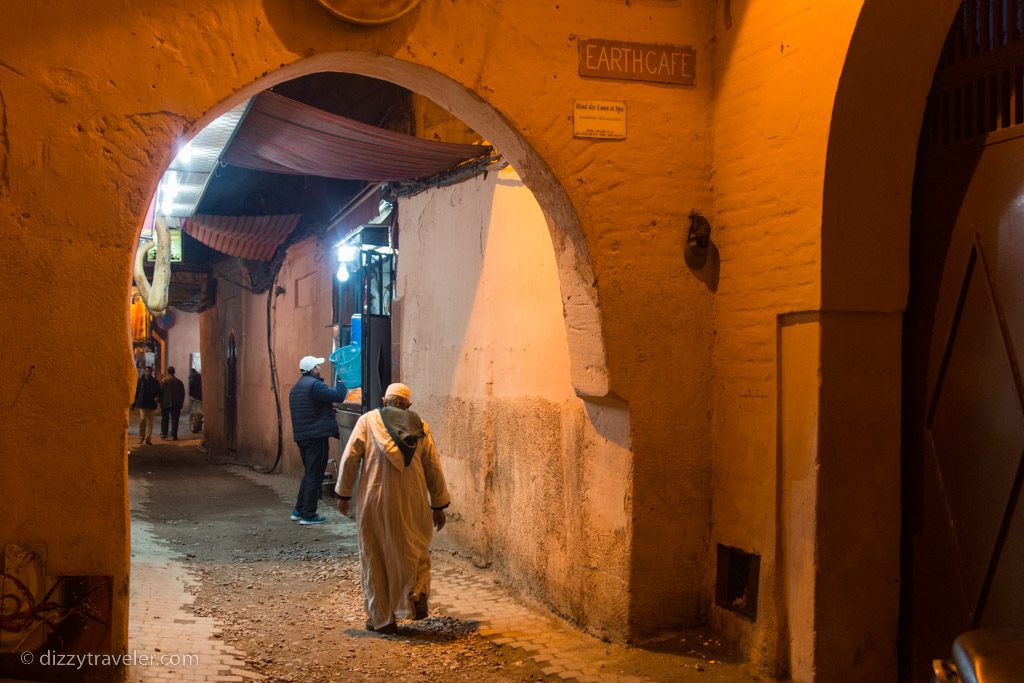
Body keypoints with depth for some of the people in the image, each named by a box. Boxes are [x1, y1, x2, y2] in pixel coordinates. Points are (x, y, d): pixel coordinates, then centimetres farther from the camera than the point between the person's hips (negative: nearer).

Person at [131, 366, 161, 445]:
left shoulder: (155, 382, 5)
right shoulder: (140, 381, 3)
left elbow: (158, 392, 11)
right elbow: (136, 392, 7)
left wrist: (157, 397, -10)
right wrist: (134, 403, 5)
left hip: (152, 404, 1)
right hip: (142, 404, -1)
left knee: (150, 422, 5)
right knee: (142, 420, -11)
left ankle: (148, 438, 12)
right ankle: (141, 437, 1)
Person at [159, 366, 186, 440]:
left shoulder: (164, 381, -6)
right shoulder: (179, 382, 3)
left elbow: (160, 392, -6)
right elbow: (182, 393, 7)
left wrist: (160, 402, 3)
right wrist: (181, 403, 15)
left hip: (165, 404, -1)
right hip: (176, 405, 1)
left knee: (164, 419, 12)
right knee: (174, 420, 1)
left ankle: (164, 433, 14)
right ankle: (174, 435, -3)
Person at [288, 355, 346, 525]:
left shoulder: (296, 387, 17)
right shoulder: (315, 385, -15)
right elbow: (338, 396, -21)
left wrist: (330, 409, 24)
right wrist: (342, 382, -4)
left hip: (301, 435, 10)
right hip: (316, 436, -10)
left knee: (309, 474, 19)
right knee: (315, 476, -3)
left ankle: (298, 511, 22)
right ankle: (308, 515, -1)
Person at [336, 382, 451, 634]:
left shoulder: (367, 420, 4)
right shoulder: (420, 427, 8)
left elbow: (350, 458, -2)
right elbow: (434, 469, 9)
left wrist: (344, 493, 7)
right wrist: (438, 506, 15)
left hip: (374, 501, -1)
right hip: (412, 502, 1)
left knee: (375, 559, 10)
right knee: (415, 552, 18)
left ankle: (381, 619, 14)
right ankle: (418, 595, -6)